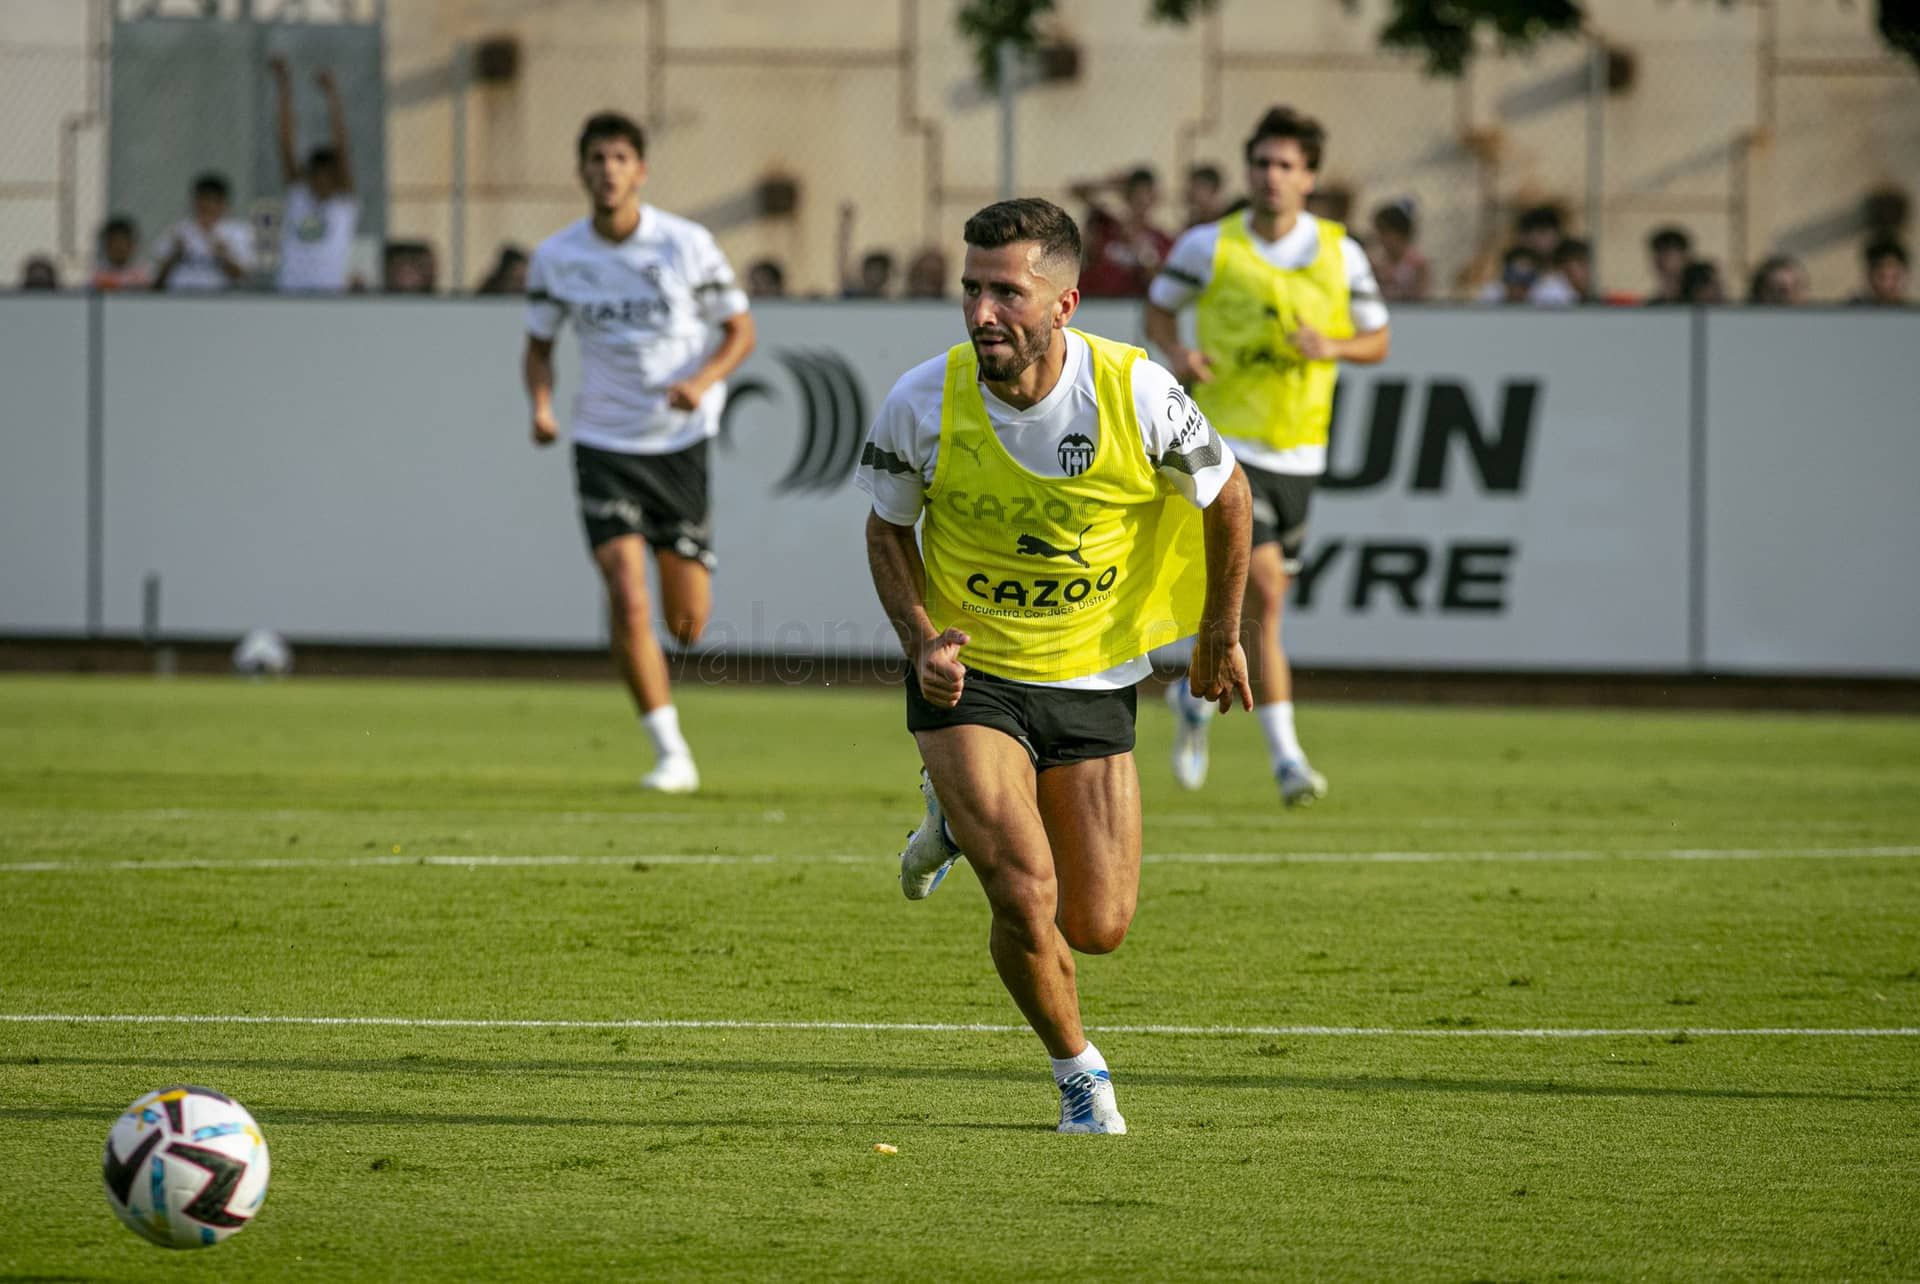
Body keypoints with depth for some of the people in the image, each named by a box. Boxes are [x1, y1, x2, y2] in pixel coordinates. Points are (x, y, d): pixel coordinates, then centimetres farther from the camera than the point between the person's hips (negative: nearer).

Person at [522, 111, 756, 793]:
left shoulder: (687, 245, -8)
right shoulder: (555, 257, -4)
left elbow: (739, 330, 1)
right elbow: (538, 346, 9)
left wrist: (703, 380, -20)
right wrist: (541, 406, -11)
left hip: (681, 440, 0)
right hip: (604, 447, 0)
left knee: (686, 626, 5)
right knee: (628, 604, -17)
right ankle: (671, 754, -7)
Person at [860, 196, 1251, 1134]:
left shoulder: (1137, 395, -20)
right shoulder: (922, 404, -18)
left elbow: (1225, 495, 0)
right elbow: (889, 527, 1)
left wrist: (1220, 635, 9)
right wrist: (922, 639, -15)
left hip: (1090, 678, 2)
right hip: (967, 675, -2)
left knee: (1098, 928, 5)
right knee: (1027, 900, -19)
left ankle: (969, 819, 36)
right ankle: (1076, 1069, 12)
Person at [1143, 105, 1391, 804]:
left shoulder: (1341, 254, 1)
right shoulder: (1210, 245, -4)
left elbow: (1377, 340, 9)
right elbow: (1158, 307, 10)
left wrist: (1330, 347, -13)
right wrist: (1177, 353, -11)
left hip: (1297, 450, 4)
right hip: (1225, 438, -4)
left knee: (1248, 597, 12)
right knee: (1264, 592, -16)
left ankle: (1198, 691, 41)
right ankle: (1285, 757, -7)